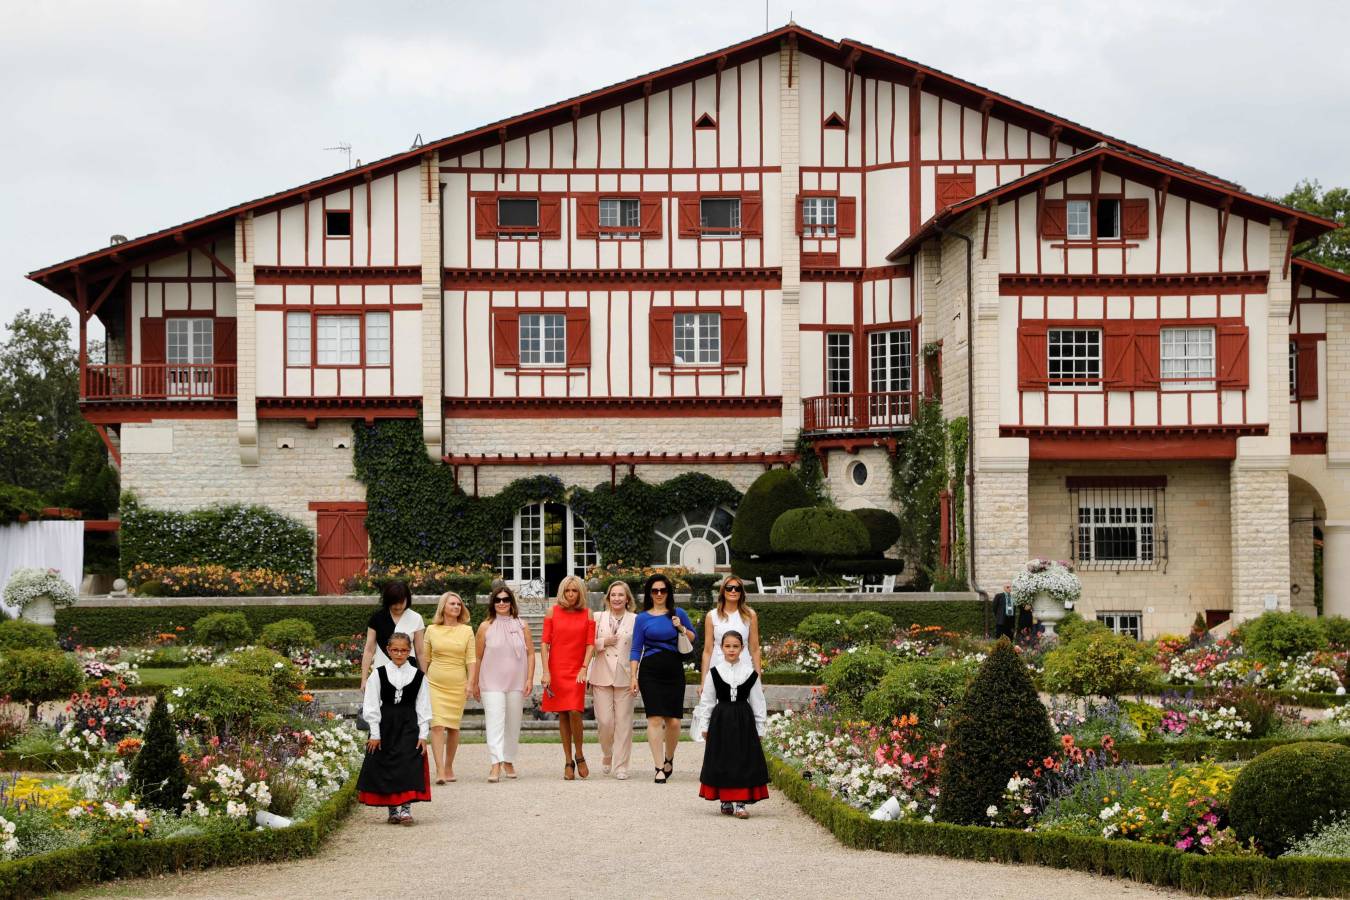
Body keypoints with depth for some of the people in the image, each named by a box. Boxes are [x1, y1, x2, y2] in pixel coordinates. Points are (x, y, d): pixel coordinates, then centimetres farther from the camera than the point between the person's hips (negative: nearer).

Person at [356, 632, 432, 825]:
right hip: (385, 727, 0)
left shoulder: (418, 675, 3)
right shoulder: (379, 674, 1)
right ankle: (392, 809, 14)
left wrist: (423, 735, -2)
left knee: (408, 765, -11)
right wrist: (375, 733, -4)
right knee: (385, 768, 2)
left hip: (409, 726, 0)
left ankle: (406, 808, -9)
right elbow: (371, 706, 0)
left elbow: (423, 707, 4)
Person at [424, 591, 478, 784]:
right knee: (437, 725, -12)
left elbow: (471, 659, 2)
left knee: (453, 727, 6)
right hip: (435, 683, -1)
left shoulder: (467, 631, 5)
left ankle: (449, 767, 21)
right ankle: (440, 771, -17)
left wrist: (470, 682, -7)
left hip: (457, 685, 1)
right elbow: (425, 659, 11)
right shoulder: (432, 630, 5)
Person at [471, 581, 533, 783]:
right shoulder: (486, 627, 2)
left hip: (516, 683, 2)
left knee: (513, 724, 9)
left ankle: (508, 761, 23)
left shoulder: (521, 626, 5)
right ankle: (496, 764, -21)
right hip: (491, 683, -2)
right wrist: (475, 683, 7)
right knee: (494, 722, -13)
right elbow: (478, 657, 6)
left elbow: (530, 653, 6)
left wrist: (530, 679, -4)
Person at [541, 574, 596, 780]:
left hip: (577, 671, -1)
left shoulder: (587, 614, 5)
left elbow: (590, 644, 2)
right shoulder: (552, 612, 5)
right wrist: (546, 671, -7)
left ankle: (579, 756, 4)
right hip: (556, 670, 1)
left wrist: (584, 668, -10)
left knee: (575, 712, -15)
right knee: (562, 715, 3)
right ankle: (568, 762, 10)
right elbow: (544, 642, 1)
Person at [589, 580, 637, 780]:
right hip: (602, 676, 1)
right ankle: (607, 755, 25)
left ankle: (621, 767, 4)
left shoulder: (635, 620, 5)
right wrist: (604, 642, -7)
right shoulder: (598, 618, 10)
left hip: (625, 677, -1)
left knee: (623, 722, -2)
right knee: (604, 721, -3)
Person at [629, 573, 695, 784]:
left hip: (674, 671, 1)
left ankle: (669, 758, 24)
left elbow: (693, 639, 17)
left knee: (673, 721, -2)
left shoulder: (678, 614, 10)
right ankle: (659, 768, -6)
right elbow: (636, 650, 6)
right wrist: (633, 677, -2)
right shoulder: (643, 618, 6)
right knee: (655, 719, -9)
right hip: (650, 671, -1)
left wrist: (681, 628, -2)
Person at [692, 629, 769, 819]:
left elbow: (758, 703, 6)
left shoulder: (750, 674, 1)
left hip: (744, 721, 0)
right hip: (721, 720, 0)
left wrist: (759, 728, 4)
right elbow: (706, 701, 6)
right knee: (722, 760, 3)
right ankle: (726, 801, 15)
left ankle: (740, 803, -1)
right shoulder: (714, 673, 1)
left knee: (743, 760, -3)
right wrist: (704, 726, 4)